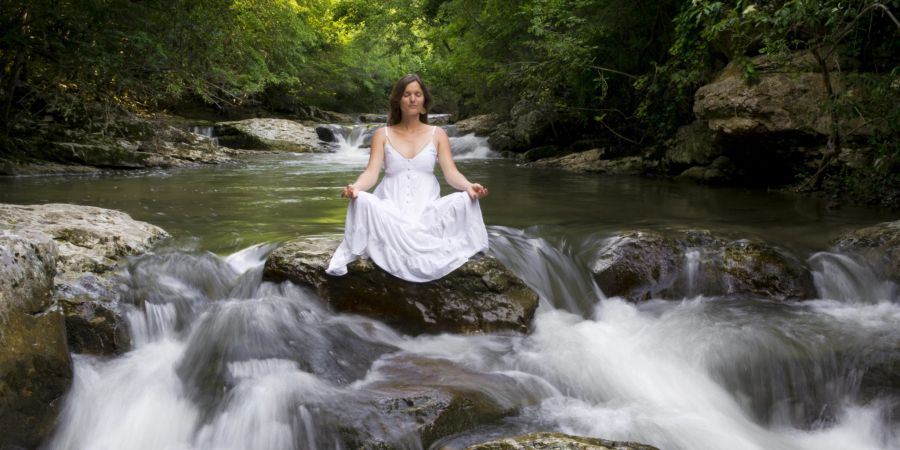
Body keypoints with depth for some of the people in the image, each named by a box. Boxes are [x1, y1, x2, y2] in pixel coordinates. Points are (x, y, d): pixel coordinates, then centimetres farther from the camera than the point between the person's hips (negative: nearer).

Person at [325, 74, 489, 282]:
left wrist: (469, 186, -24)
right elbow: (371, 172, -4)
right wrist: (355, 187, -28)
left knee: (465, 199, -28)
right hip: (391, 205, 0)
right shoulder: (382, 134, 8)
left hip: (426, 206, 1)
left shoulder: (437, 134, 9)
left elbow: (451, 173, 0)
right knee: (362, 200, -34)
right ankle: (355, 249, -13)